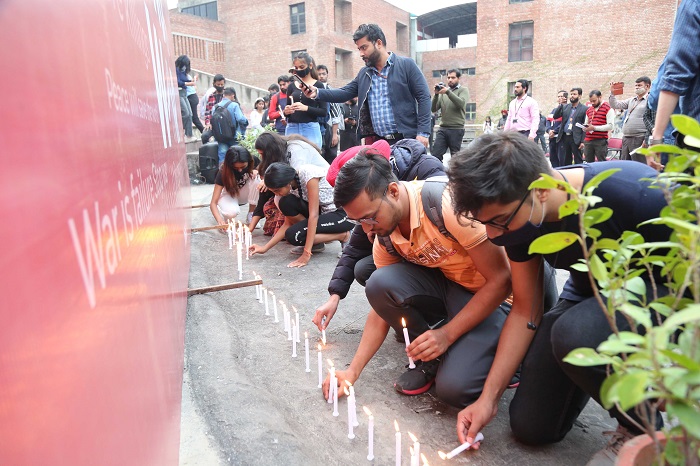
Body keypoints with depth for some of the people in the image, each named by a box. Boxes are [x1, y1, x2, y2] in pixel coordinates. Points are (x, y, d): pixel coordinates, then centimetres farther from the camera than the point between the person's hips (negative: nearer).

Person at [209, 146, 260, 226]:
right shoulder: (223, 172, -31)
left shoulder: (253, 161, -25)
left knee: (255, 178, -31)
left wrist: (257, 172, -27)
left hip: (244, 193, 3)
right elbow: (213, 203, -31)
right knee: (232, 212, -38)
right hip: (229, 193, -3)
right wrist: (220, 221, -50)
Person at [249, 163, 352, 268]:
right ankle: (313, 242, 0)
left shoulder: (308, 173, -25)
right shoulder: (291, 187, -2)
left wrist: (306, 254, -29)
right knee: (285, 204, -12)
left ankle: (342, 235, -6)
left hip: (343, 212, -8)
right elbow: (288, 223, 3)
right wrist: (265, 248, -2)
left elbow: (313, 215, -28)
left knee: (294, 235, -20)